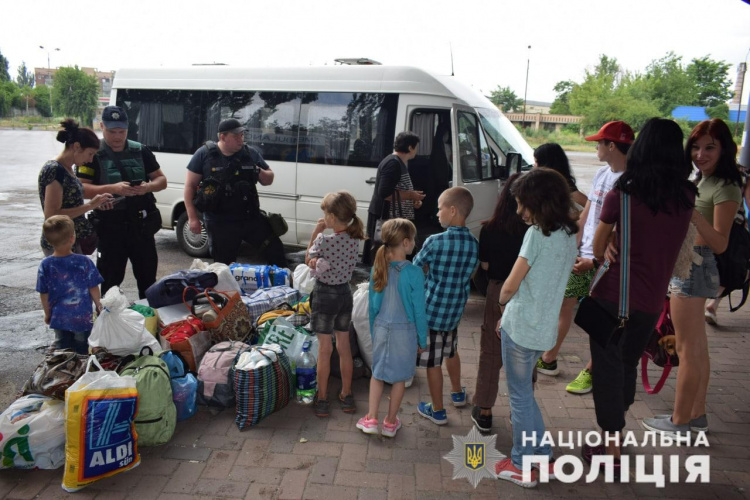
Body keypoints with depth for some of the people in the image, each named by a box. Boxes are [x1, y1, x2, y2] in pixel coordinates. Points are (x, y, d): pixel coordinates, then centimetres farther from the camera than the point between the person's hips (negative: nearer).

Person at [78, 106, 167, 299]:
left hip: (142, 225, 3)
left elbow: (162, 180, 11)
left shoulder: (140, 151, 9)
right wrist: (113, 188, -23)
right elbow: (82, 188, -9)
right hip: (110, 227, -3)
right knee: (110, 281, 6)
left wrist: (148, 186, -12)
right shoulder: (94, 154, -1)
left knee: (148, 278, 13)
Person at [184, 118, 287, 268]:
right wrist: (192, 217, -6)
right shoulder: (204, 154, -3)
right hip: (219, 223, -2)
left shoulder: (251, 153, 5)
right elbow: (190, 185, 0)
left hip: (251, 217, 3)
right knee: (224, 266, 7)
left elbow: (269, 180, 13)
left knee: (275, 250, 0)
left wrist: (260, 172, -11)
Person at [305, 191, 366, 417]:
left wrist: (316, 232, -5)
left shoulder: (324, 241, -21)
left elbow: (308, 260, -4)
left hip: (324, 295, -5)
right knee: (344, 345, 15)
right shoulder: (355, 240, -4)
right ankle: (346, 395, 27)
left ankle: (322, 398, 16)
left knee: (325, 349, 5)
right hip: (345, 294, 5)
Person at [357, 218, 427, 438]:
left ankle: (371, 420, 20)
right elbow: (419, 310, -13)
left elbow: (372, 306, 4)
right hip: (405, 330, -3)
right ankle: (390, 422, 25)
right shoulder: (414, 273, -19)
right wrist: (422, 339, -1)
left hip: (381, 329, 4)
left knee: (377, 372, 18)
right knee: (400, 377, 13)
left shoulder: (377, 269, -5)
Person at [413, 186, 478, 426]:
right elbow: (468, 277, 5)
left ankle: (437, 411, 20)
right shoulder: (474, 244, -5)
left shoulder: (435, 242, -20)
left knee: (433, 362, 8)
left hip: (431, 310, -6)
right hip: (454, 310, 6)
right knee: (451, 351, 29)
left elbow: (415, 268, -6)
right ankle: (457, 393, 47)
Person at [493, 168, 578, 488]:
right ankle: (542, 457, 30)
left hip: (521, 328, -7)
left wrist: (502, 303, 9)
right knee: (524, 392, 22)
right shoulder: (568, 234, 7)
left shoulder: (537, 233, -17)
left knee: (520, 395, 7)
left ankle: (522, 467, 21)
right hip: (544, 327, 7)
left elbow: (511, 285, -13)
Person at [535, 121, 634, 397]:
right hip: (582, 255, 8)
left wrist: (596, 260, -21)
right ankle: (549, 360, 27)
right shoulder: (601, 174, 8)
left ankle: (591, 371, 22)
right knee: (564, 305, 13)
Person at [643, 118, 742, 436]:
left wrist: (695, 216, -35)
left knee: (688, 350, -2)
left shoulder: (726, 188, -15)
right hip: (684, 265, 10)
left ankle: (679, 421, 8)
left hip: (693, 269, -10)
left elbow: (720, 244, -22)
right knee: (697, 348, 16)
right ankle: (696, 415, 27)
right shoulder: (699, 180, 12)